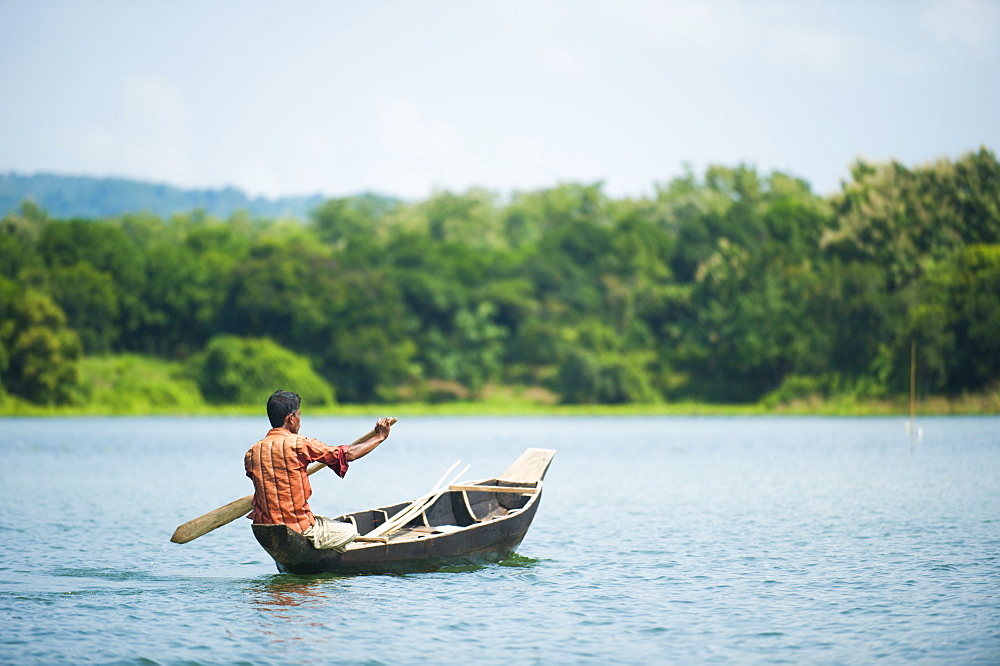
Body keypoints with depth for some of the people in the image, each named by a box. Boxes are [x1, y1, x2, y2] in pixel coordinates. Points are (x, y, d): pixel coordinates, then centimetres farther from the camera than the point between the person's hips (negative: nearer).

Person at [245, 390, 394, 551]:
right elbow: (349, 454, -6)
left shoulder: (251, 453, 2)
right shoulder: (298, 444, -13)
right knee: (349, 531, 21)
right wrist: (379, 437, 9)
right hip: (300, 531, -5)